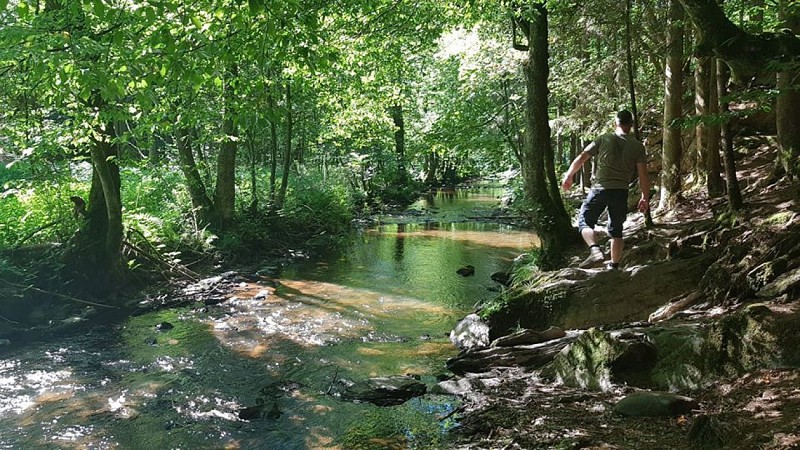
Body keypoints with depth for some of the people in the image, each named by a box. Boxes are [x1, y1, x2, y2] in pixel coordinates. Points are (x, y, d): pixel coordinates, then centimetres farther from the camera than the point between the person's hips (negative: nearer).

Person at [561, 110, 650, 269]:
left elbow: (581, 158, 4)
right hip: (621, 191, 2)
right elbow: (643, 175, 0)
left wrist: (568, 176, 17)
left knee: (584, 222, 6)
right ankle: (614, 266, 16)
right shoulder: (637, 146, 5)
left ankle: (595, 250, -19)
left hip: (600, 189, -2)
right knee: (616, 230, 16)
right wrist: (645, 198, 10)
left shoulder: (603, 140, 3)